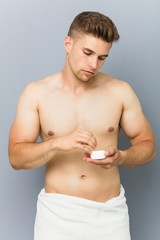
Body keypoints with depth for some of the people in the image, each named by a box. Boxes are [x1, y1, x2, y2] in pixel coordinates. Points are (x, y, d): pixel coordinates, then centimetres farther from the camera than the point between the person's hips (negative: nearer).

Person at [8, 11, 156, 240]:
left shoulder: (120, 91, -3)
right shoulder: (36, 93, -4)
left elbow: (148, 145, 4)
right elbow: (16, 157, -8)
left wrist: (120, 157, -17)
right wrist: (58, 143, -25)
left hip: (109, 212, 1)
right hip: (57, 211, -1)